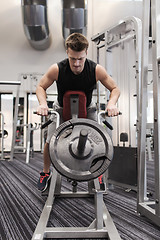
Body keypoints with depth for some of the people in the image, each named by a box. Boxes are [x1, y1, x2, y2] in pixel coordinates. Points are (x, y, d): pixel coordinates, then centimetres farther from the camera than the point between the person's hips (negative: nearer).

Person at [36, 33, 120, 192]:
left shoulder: (96, 70, -29)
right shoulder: (57, 69, -31)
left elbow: (115, 88, -15)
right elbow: (41, 87, -14)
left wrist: (112, 103, -36)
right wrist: (43, 104, -33)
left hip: (87, 109, 1)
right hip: (62, 108, 0)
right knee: (50, 141, -4)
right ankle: (46, 173, 23)